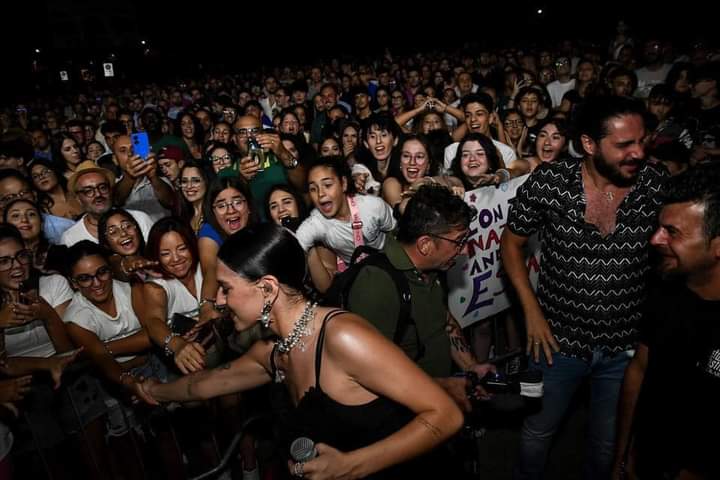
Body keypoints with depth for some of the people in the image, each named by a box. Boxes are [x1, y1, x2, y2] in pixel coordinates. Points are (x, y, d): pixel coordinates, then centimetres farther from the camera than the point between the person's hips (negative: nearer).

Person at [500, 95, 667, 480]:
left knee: (610, 442, 23)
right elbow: (511, 243, -3)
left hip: (626, 345, 1)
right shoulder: (547, 182, -16)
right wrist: (531, 311, -9)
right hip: (559, 338, -1)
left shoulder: (657, 185, -12)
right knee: (538, 430, 21)